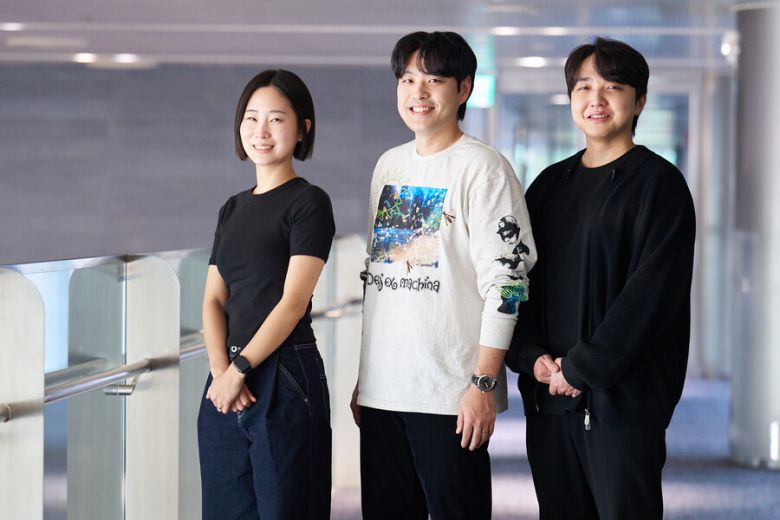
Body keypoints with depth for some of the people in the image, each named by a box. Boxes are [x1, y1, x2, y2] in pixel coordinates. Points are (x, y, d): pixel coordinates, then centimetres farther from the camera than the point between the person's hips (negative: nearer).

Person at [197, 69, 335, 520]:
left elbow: (293, 301, -11)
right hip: (228, 383, 6)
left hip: (283, 378, -6)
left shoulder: (309, 203, -4)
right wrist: (221, 371, -7)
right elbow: (214, 300, 9)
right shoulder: (233, 209, 16)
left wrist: (240, 369, -12)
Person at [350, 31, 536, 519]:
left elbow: (506, 281, -11)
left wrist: (484, 383, -16)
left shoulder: (482, 166, -6)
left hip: (450, 394, -6)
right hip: (382, 389, 7)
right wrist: (363, 376, 17)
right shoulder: (389, 164, 15)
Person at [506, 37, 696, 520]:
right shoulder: (550, 184, 15)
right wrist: (532, 357, -3)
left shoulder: (659, 183, -4)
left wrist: (582, 368, -15)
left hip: (622, 399, -6)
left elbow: (652, 293, -13)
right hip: (546, 395, 6)